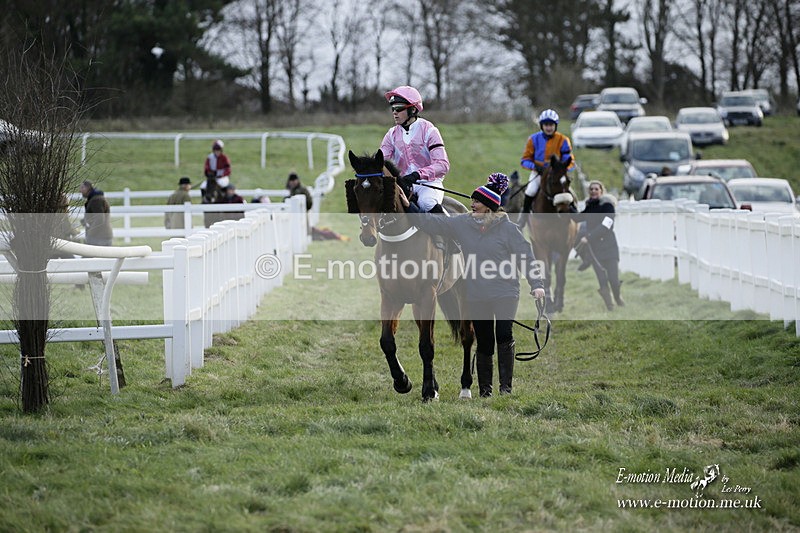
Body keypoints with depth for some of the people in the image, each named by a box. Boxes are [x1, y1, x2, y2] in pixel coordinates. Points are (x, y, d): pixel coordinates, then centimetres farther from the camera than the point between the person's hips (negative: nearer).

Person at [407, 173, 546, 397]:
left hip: (505, 294, -4)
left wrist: (536, 284, -15)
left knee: (504, 336, -15)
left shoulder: (508, 228, -6)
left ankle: (505, 385, -8)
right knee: (483, 343, 9)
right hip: (476, 297, 4)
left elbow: (525, 256, -7)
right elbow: (433, 223, 10)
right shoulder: (463, 223, 5)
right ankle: (484, 389, 17)